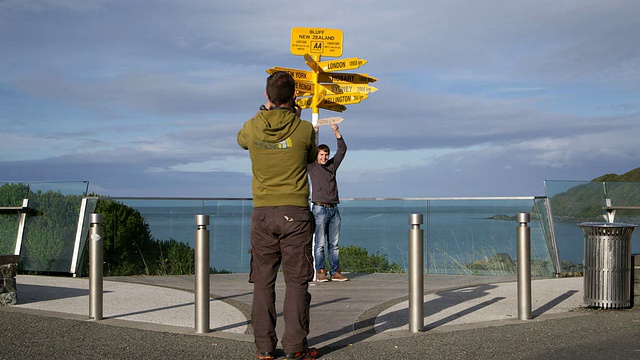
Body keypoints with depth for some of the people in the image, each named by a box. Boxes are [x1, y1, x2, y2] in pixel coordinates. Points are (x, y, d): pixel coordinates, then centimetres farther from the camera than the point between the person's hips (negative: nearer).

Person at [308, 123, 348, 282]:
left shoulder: (332, 165, 16)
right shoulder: (312, 166, 5)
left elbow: (342, 149, 12)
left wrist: (336, 132, 2)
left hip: (334, 209, 4)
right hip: (320, 209, -4)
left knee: (334, 244, 4)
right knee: (320, 244, -5)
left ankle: (335, 272, 6)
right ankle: (320, 272, -4)